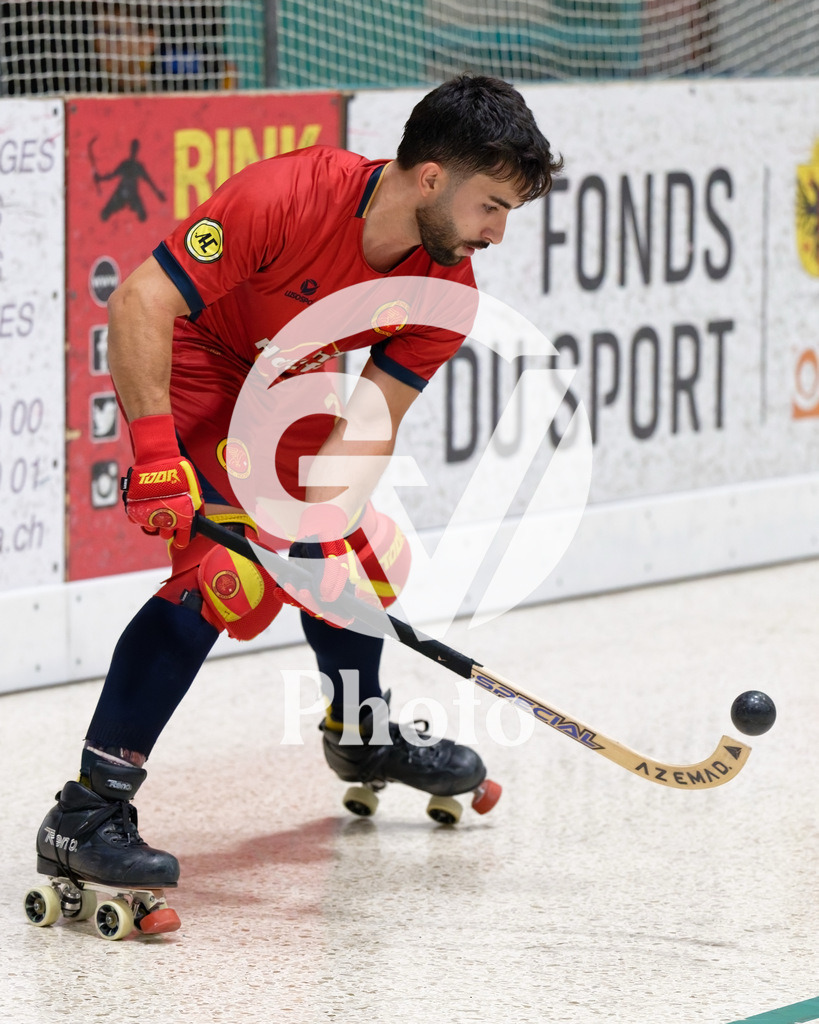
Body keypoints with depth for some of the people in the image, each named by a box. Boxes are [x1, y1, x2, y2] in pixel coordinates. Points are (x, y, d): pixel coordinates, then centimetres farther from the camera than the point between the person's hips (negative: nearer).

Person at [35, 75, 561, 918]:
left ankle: (361, 735, 46)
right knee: (224, 571, -24)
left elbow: (364, 431, -15)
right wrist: (158, 458, -40)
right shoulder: (287, 198, -35)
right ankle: (87, 813, -26)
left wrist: (310, 536, -31)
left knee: (366, 550, 16)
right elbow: (137, 303, -35)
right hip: (187, 375, -8)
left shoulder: (447, 291, -14)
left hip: (286, 391, 8)